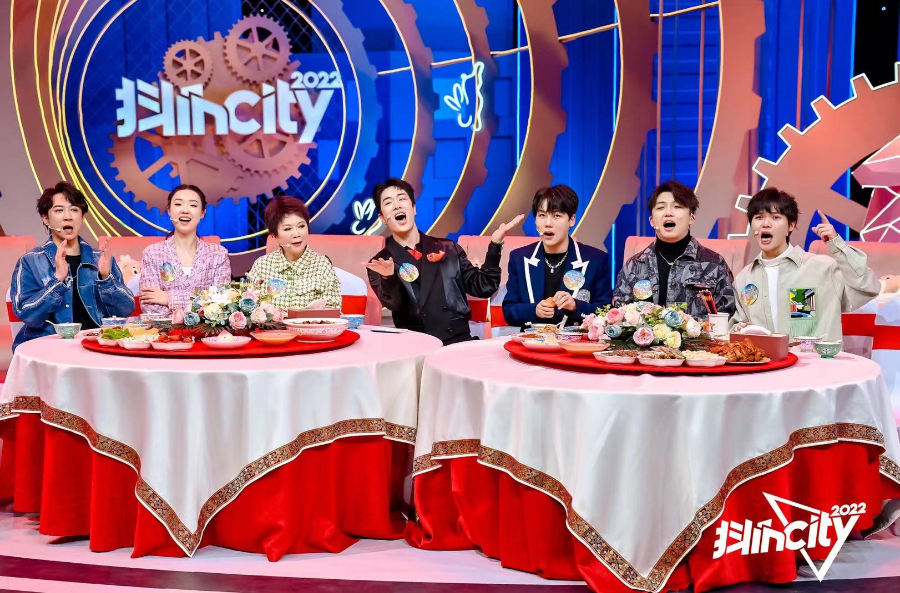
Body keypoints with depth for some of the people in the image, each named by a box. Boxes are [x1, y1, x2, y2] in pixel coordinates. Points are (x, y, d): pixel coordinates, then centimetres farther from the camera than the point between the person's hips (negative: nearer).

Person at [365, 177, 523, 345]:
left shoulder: (448, 249, 13)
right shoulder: (379, 264, 6)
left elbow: (483, 287, 8)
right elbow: (393, 304, -12)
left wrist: (495, 244, 0)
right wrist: (389, 277, -32)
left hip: (460, 343, 1)